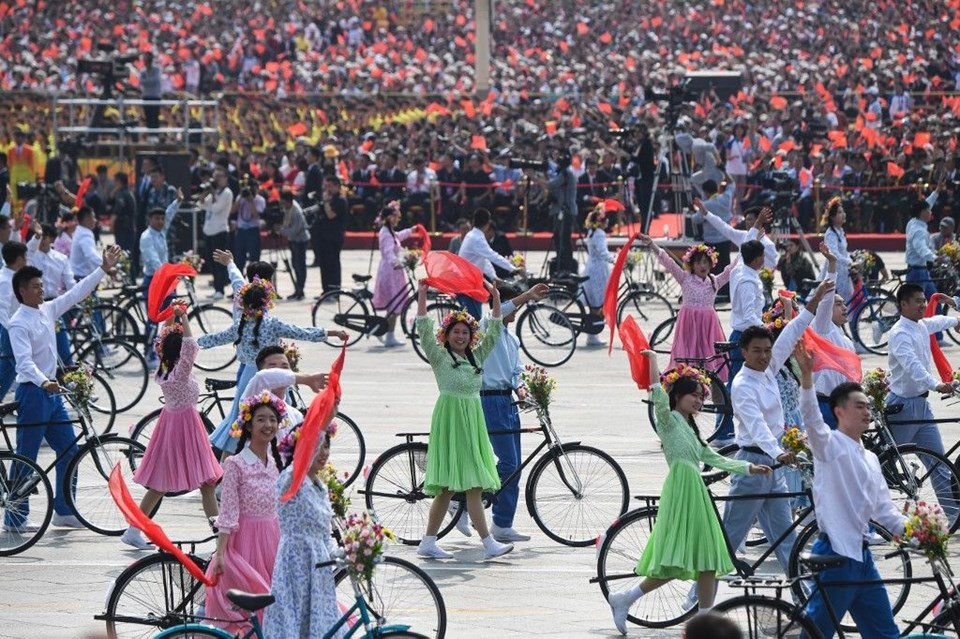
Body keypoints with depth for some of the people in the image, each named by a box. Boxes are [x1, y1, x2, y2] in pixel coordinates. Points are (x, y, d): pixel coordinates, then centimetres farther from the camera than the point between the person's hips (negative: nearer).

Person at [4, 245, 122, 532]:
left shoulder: (48, 311, 8)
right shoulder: (19, 323, -16)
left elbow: (77, 293, 14)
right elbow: (24, 361, -28)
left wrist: (103, 269, 11)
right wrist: (43, 382, -45)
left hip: (52, 391, 9)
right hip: (32, 393, -9)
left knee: (69, 450, 10)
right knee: (26, 457, -2)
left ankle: (63, 510, 18)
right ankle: (15, 518, 5)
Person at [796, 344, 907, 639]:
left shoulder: (870, 459, 19)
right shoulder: (830, 445, -6)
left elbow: (883, 509, 18)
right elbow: (812, 419, -26)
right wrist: (807, 376, -41)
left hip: (862, 554, 9)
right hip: (836, 554, -8)